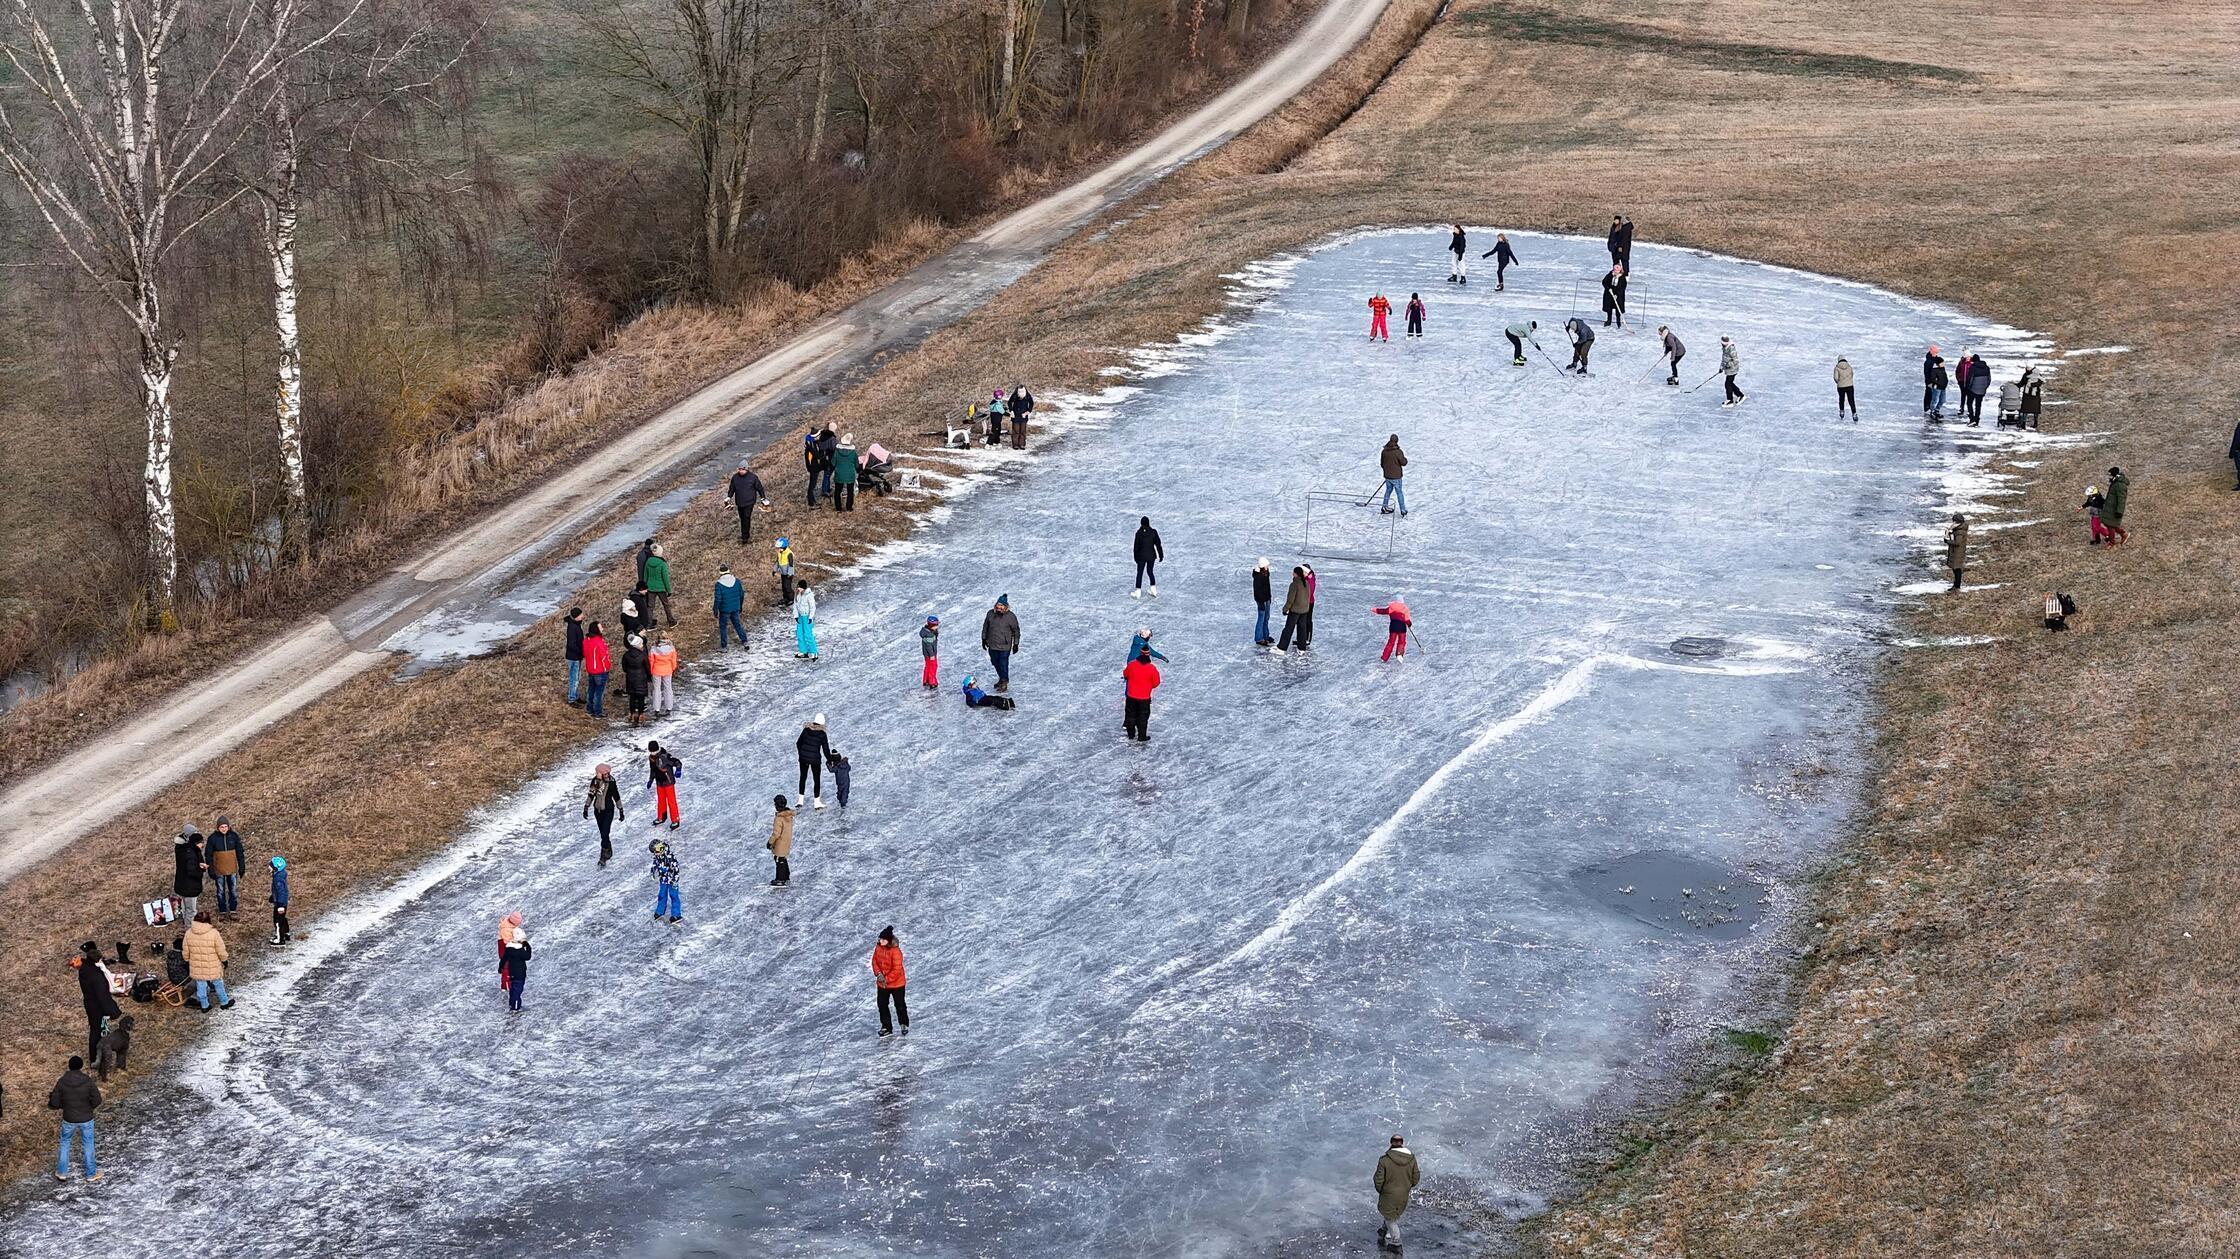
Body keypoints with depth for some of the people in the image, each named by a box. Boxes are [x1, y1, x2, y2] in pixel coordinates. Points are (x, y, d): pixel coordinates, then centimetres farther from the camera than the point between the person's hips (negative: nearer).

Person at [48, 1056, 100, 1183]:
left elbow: (55, 1103, -11)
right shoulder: (88, 1081, -17)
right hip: (86, 1119, -1)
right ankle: (91, 1174, 26)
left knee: (65, 1143, 23)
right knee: (88, 1145, 15)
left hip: (69, 1120, 1)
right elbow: (97, 1101, -14)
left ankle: (62, 1172, 30)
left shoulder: (61, 1082, -14)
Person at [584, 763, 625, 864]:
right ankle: (609, 853, 32)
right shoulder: (595, 781, -7)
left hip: (608, 811, -4)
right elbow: (590, 795, 5)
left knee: (605, 834, -11)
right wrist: (586, 808, 4)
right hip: (597, 810, 4)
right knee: (603, 834, 14)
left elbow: (617, 797, -6)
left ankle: (603, 857, -7)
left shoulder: (611, 782, -15)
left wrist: (621, 811, 0)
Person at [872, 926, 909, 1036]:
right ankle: (886, 1027, 21)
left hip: (896, 983, -6)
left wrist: (887, 979, -20)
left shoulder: (895, 951, -26)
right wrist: (878, 973, -11)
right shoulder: (878, 947, -5)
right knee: (882, 1005, 10)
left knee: (899, 1005, 9)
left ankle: (904, 1025, 30)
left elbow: (897, 969, -24)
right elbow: (874, 961, 4)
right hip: (882, 984, 6)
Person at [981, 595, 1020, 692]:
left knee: (1003, 664, 0)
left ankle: (1004, 683, 17)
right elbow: (985, 627, 11)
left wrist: (1016, 644, -2)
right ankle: (1001, 678, 40)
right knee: (995, 662, 18)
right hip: (992, 645, 4)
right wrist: (984, 639, 13)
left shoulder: (1011, 616, -12)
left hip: (1004, 647, -4)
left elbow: (1016, 631, -3)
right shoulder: (990, 613, -3)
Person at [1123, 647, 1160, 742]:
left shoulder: (1131, 664, -14)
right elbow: (1156, 683, -8)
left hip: (1131, 696, 2)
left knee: (1131, 715, 20)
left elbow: (1125, 674, 5)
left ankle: (1131, 734, 31)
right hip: (1144, 698, -2)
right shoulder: (1152, 668, -18)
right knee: (1143, 717, 13)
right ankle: (1142, 737, 18)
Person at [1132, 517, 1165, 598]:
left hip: (1141, 556, -3)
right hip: (1152, 556, 3)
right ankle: (1154, 592, 20)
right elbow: (1158, 544, -4)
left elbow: (1136, 546, -7)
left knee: (1139, 573, 10)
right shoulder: (1153, 532, -9)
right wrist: (1161, 555, 6)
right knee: (1150, 572, 19)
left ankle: (1138, 593, 12)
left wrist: (1136, 557, 5)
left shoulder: (1139, 533, -14)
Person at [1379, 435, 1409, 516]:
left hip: (1387, 476, 5)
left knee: (1388, 491, 22)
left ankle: (1384, 508, 28)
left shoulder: (1384, 451, -3)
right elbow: (1403, 463, -12)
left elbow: (1381, 464, 8)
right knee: (1399, 493, 5)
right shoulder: (1398, 452, -20)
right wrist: (1405, 459, 10)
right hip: (1396, 476, -5)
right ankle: (1403, 511, 8)